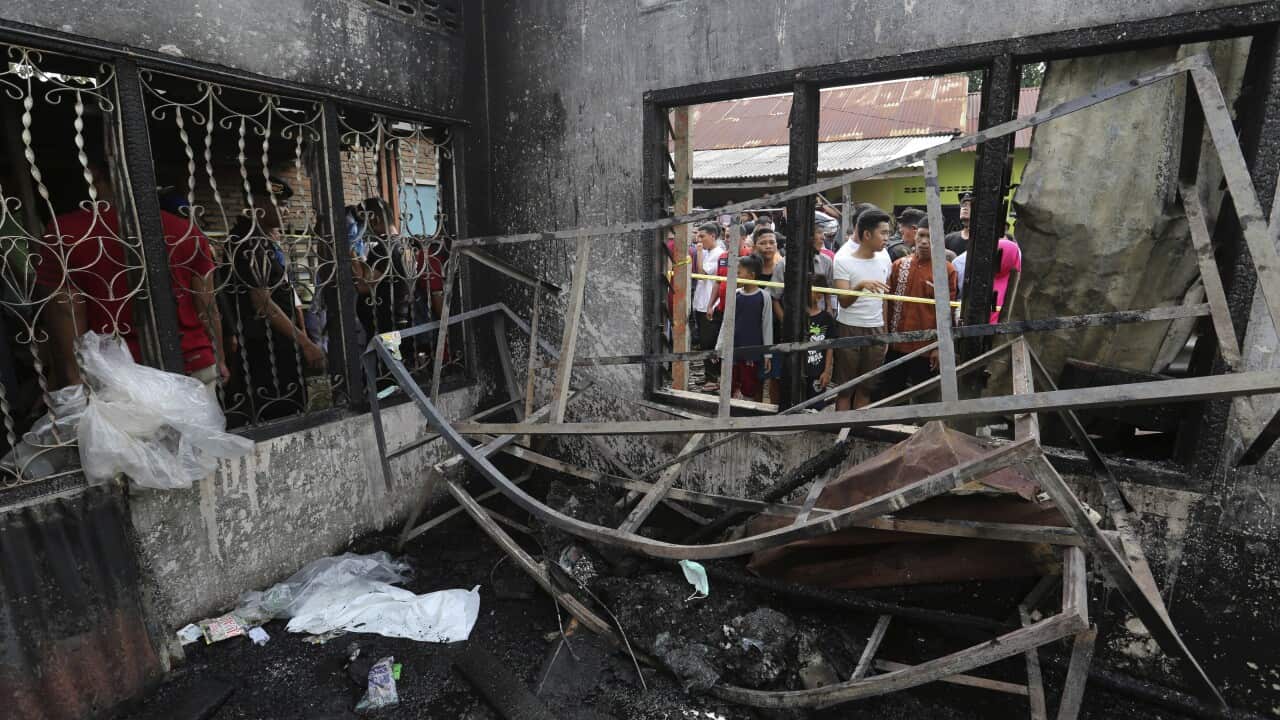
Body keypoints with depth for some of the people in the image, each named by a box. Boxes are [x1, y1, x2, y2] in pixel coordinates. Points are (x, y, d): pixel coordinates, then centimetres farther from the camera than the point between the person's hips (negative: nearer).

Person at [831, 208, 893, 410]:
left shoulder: (884, 259, 7)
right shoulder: (843, 261, -10)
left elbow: (883, 297, 15)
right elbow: (844, 302, -17)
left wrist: (885, 332, 15)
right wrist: (861, 285, -35)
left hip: (876, 330, 5)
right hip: (849, 329, -5)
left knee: (866, 388, 11)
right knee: (845, 388, 4)